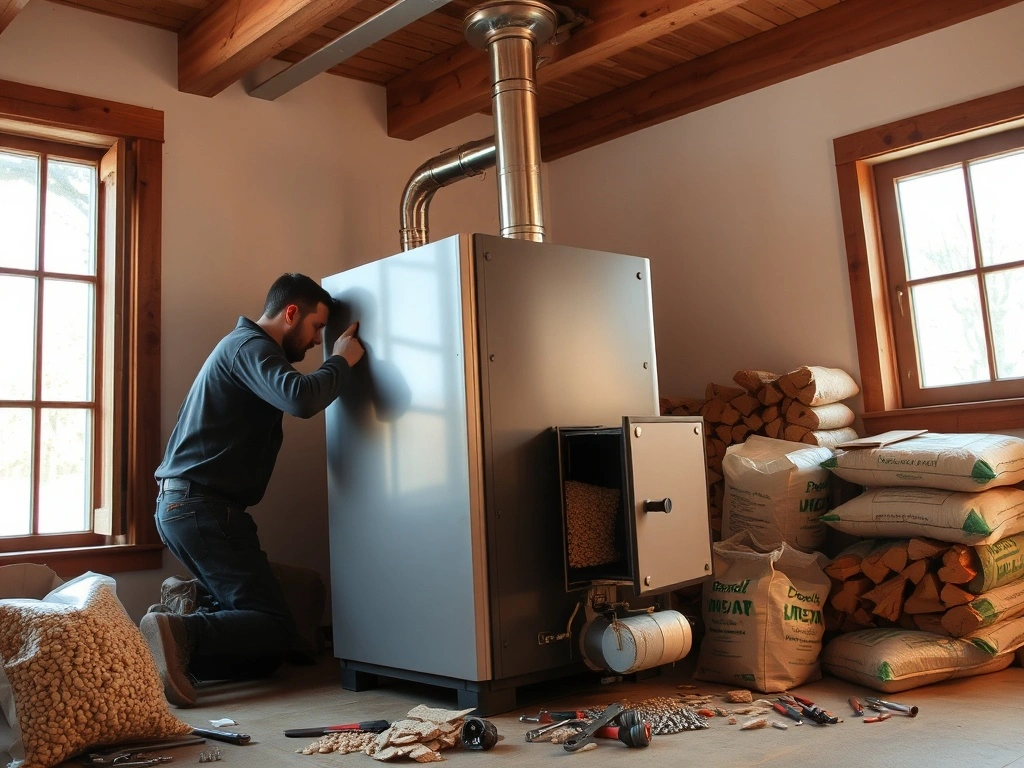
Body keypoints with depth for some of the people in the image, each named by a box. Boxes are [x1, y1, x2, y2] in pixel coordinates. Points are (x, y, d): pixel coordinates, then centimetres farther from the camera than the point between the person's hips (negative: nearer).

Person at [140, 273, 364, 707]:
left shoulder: (243, 346, 23)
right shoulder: (250, 346, -10)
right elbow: (301, 399, -27)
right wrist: (341, 362, -12)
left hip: (180, 505, 11)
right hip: (204, 507, -11)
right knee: (274, 625, -11)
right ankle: (180, 634, -27)